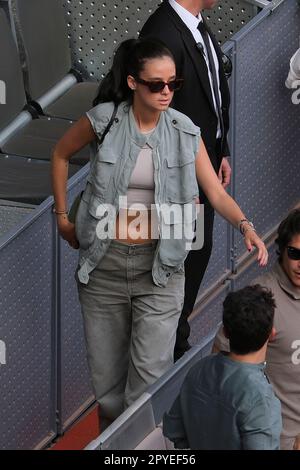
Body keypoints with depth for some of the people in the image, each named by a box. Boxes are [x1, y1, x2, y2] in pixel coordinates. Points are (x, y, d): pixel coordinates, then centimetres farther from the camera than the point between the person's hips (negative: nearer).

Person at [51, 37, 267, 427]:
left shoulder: (185, 132, -4)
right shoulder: (104, 120, -8)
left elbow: (217, 193, -5)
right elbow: (61, 154, 10)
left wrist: (245, 226, -24)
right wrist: (62, 216, 9)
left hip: (159, 264, 0)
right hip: (104, 262, 0)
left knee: (151, 372, -8)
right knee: (106, 366, 10)